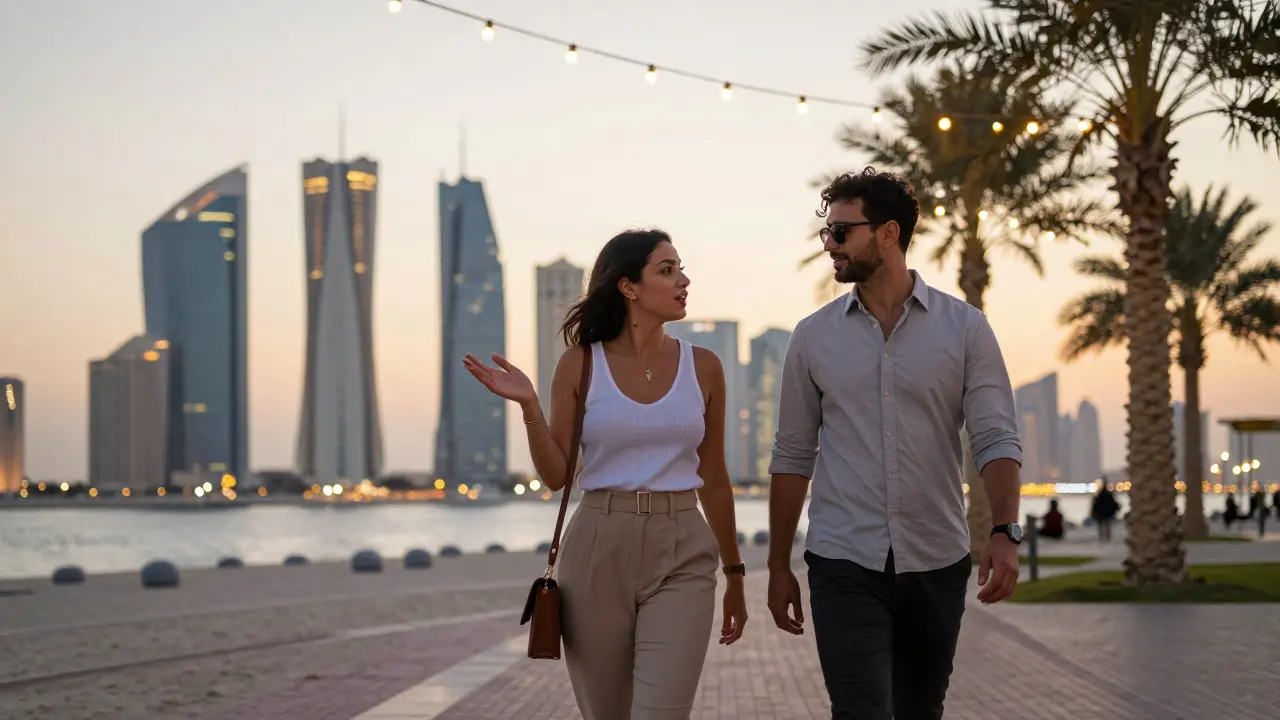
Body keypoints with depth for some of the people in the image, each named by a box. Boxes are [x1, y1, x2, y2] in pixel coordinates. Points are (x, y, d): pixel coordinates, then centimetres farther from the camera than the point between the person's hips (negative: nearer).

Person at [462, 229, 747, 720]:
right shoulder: (580, 365, 1)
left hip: (680, 557, 0)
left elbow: (713, 477, 12)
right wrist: (529, 407, -13)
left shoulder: (702, 366, 5)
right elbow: (555, 475, 2)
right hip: (598, 551, 0)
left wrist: (734, 574, 14)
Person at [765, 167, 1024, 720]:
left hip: (936, 566, 1)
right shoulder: (814, 337, 4)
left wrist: (1004, 532, -22)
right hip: (844, 567, 0)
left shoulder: (964, 328, 0)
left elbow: (996, 440, -5)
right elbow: (792, 456, 8)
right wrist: (778, 566, 7)